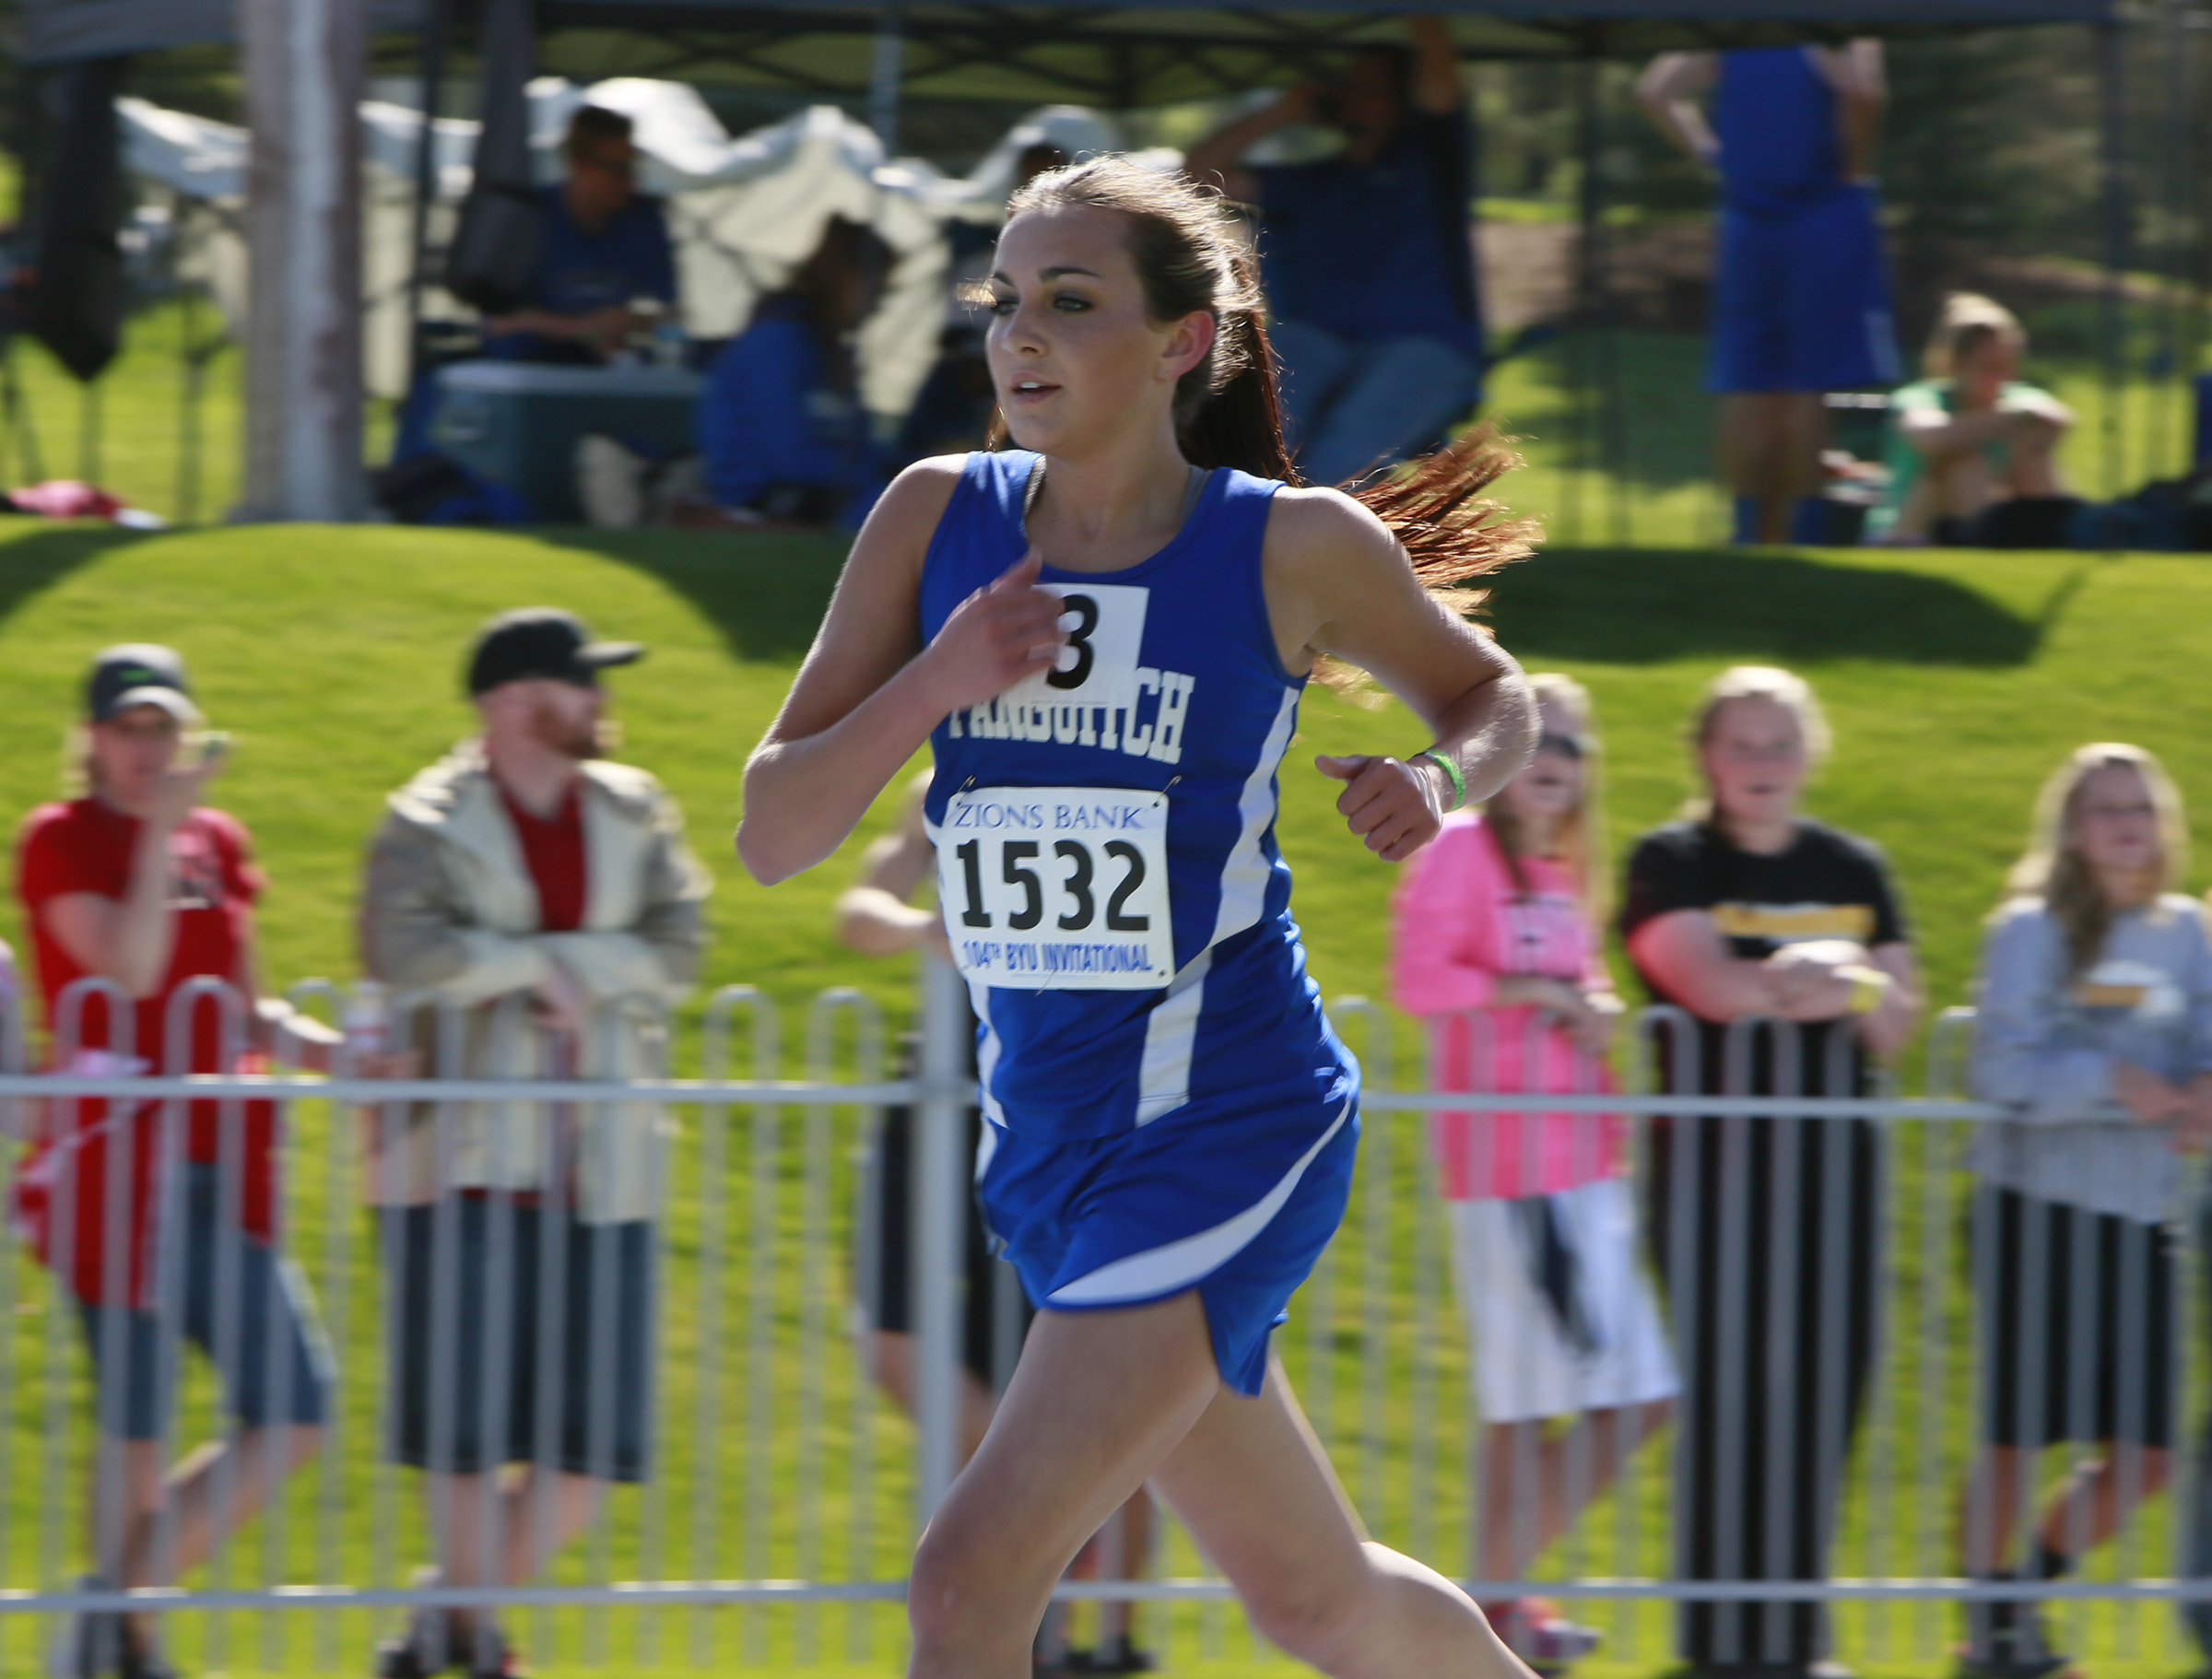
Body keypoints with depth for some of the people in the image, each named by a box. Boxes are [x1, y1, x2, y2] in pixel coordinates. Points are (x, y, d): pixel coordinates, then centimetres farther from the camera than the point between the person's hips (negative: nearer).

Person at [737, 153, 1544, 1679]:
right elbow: (772, 836, -1)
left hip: (1226, 1127, -6)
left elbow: (1492, 698, 11)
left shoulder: (1294, 548, -8)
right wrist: (933, 684, -17)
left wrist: (1438, 780, -12)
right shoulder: (940, 522, 1)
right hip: (1047, 1139, 6)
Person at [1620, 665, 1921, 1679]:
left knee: (1823, 1387, 1)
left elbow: (1898, 1027, 8)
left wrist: (1857, 986, -13)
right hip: (1712, 1156, -4)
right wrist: (1844, 979, -8)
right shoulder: (1671, 865, 0)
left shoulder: (1852, 870, 13)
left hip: (1832, 1155, 4)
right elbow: (1715, 986, -15)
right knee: (1720, 1383, -8)